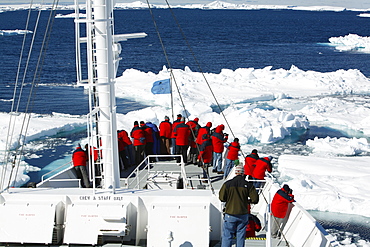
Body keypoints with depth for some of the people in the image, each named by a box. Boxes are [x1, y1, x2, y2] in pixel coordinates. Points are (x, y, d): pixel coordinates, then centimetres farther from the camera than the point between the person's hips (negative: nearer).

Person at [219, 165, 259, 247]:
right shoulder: (248, 185, -4)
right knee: (241, 236, 10)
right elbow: (255, 199, -5)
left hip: (230, 215, -1)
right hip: (243, 215, 1)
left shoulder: (227, 184, -7)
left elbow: (221, 198, -5)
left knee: (227, 236, 3)